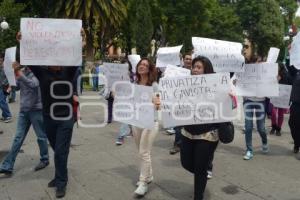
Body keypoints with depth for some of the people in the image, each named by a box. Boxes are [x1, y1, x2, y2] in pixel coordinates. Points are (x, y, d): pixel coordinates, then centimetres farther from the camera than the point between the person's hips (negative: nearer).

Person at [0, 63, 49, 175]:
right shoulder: (23, 71, 8)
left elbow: (33, 84, -27)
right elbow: (16, 86, 5)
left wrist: (20, 75, -33)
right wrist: (15, 75, -9)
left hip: (36, 109, -6)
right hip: (24, 110, 6)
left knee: (41, 136, 8)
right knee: (18, 138, 6)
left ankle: (44, 160, 26)